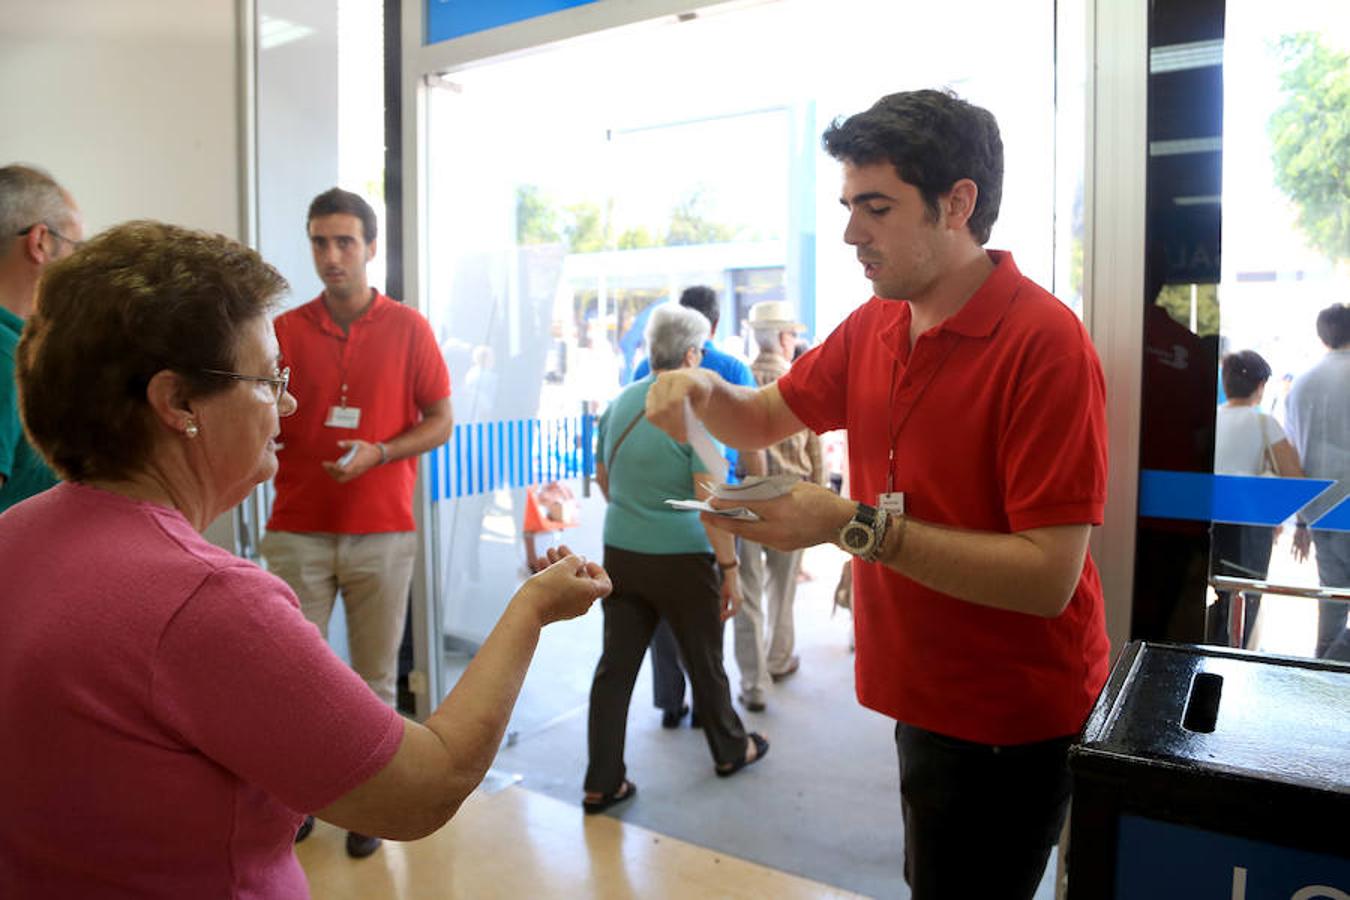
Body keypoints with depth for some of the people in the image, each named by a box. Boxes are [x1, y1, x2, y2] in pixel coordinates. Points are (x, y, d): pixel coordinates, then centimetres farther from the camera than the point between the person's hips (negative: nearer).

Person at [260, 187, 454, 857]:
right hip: (297, 531, 1)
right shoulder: (286, 330, 6)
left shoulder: (408, 329, 2)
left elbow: (441, 422, 3)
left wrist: (378, 453, -12)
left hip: (382, 531, -1)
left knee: (376, 678, 6)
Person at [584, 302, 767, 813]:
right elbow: (711, 501, -18)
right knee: (704, 661, 14)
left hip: (620, 553, 5)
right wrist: (730, 569, -12)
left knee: (615, 667, 8)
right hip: (681, 557, -5)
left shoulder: (619, 403, 5)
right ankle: (730, 750, 35)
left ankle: (602, 782, 13)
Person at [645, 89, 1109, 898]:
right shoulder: (873, 327, 1)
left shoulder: (1044, 343, -23)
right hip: (923, 696, 7)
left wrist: (853, 524, -31)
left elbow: (1048, 575, -27)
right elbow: (767, 418, 14)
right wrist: (702, 390, -8)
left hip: (1009, 723, -7)